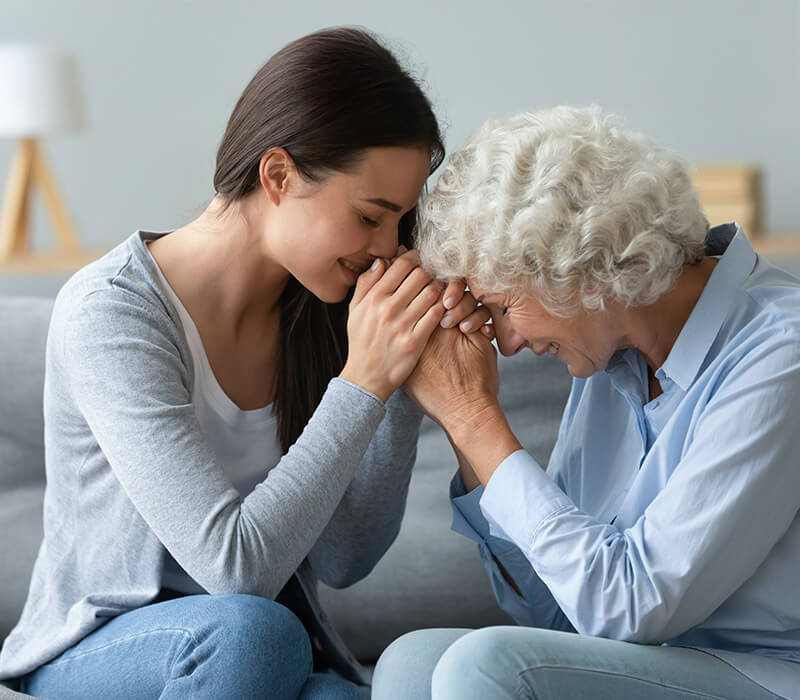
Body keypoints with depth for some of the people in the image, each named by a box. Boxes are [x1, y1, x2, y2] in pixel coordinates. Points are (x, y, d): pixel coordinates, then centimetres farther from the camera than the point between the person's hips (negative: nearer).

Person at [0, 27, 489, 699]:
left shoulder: (312, 310, -1)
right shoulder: (109, 312, -20)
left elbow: (345, 559, -5)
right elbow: (235, 565, -26)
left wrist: (406, 380, -13)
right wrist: (364, 383, -26)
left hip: (268, 645, 3)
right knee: (250, 628, -35)